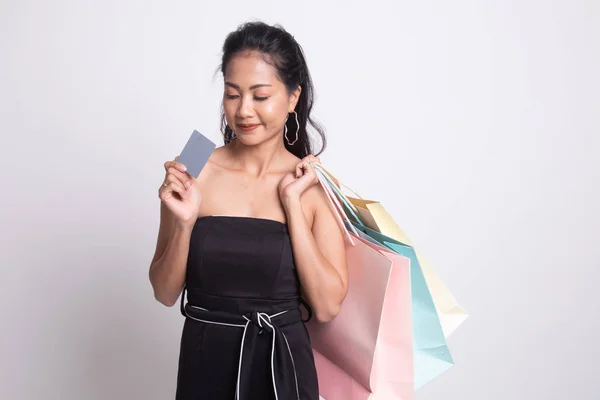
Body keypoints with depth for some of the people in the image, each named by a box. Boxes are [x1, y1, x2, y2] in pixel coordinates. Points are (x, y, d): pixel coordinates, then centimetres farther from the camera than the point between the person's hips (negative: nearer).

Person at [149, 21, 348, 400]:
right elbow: (166, 293, -2)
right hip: (205, 361, 1)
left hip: (284, 365, 0)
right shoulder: (191, 173, -7)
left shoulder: (317, 184, -7)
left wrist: (292, 203, -15)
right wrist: (184, 223, -18)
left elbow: (327, 307, -12)